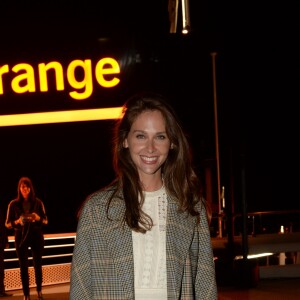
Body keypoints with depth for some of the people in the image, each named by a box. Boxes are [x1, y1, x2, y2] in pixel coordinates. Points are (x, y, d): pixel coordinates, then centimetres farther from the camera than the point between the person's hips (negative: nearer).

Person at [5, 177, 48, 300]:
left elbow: (46, 220, 5)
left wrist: (38, 218, -17)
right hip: (21, 237, -1)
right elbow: (7, 223, 0)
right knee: (24, 267, -1)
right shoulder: (13, 204, -4)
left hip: (36, 236, 1)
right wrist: (17, 221, -20)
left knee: (37, 265, 8)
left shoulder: (38, 202, -2)